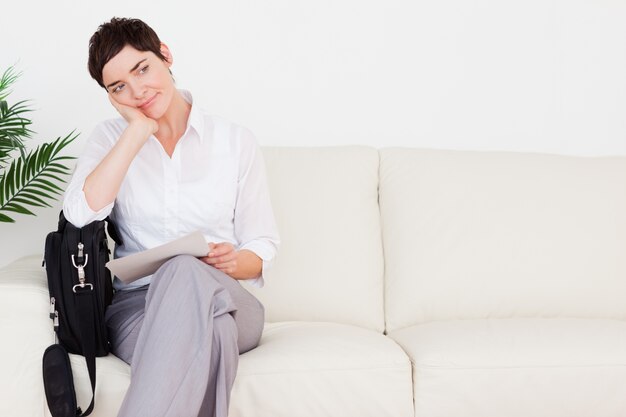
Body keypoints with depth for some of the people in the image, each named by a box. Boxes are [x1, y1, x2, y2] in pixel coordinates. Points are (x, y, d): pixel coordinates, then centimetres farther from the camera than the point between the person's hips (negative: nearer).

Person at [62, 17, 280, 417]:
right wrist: (139, 131, -7)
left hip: (224, 300, 1)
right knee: (208, 332, -39)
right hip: (135, 305, 0)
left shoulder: (236, 141, 7)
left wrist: (234, 262, -15)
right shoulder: (111, 137, 10)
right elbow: (80, 215, -11)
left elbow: (262, 249, 9)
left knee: (185, 272, -38)